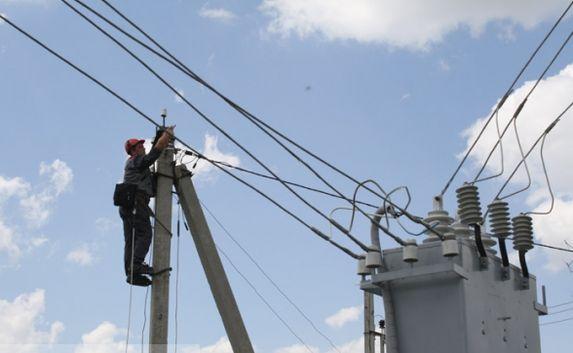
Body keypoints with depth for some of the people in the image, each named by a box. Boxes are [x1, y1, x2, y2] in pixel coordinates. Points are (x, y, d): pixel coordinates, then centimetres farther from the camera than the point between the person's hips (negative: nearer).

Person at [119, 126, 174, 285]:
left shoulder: (132, 163, 29)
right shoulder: (137, 161, 1)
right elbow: (156, 151, -7)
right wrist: (168, 133, 0)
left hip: (127, 206, 10)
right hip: (136, 202, -10)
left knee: (131, 240, 0)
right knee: (144, 234, -18)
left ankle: (131, 271, -8)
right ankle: (137, 264, -32)